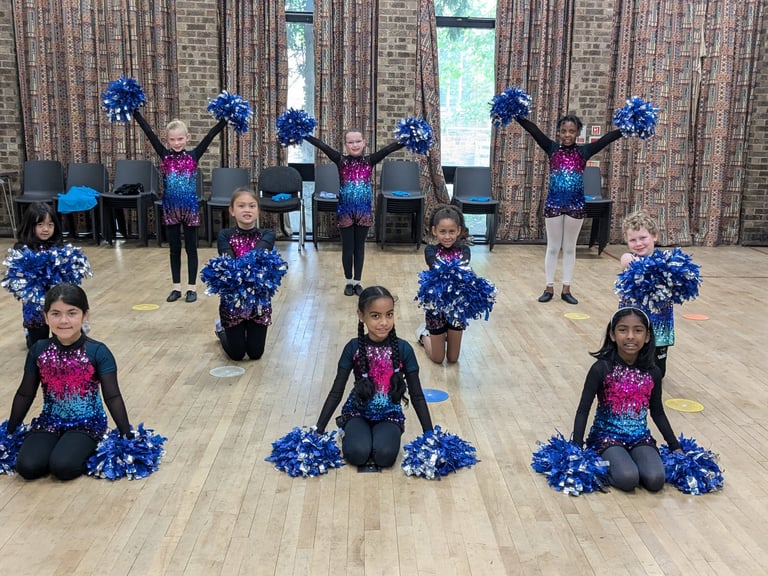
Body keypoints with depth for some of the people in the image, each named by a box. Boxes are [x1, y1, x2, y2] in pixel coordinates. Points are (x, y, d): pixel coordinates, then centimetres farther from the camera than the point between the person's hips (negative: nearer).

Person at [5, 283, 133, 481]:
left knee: (62, 467, -26)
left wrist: (127, 437, -9)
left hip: (87, 423, -3)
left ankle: (87, 449, 5)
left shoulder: (98, 352, -13)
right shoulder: (38, 350, -3)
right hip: (49, 421, 4)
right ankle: (61, 445, 9)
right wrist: (10, 432, 13)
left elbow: (112, 397, -10)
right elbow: (25, 394, 8)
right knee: (27, 467, -19)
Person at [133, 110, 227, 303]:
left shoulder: (193, 156, -3)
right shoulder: (165, 156, 1)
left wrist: (226, 118, -16)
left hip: (190, 208, -2)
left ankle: (192, 287, 15)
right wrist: (134, 111, -5)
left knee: (191, 248, 7)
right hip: (171, 208, 2)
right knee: (174, 249, 11)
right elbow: (148, 131, -2)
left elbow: (211, 134, -9)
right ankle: (176, 287, 20)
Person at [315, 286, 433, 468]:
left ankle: (380, 435, 5)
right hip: (358, 412, 0)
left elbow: (417, 395, -3)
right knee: (358, 453, -27)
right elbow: (336, 392, -5)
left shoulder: (403, 349, -10)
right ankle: (350, 433, 6)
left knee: (385, 455, -28)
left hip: (390, 415, 0)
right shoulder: (354, 347, -11)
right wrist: (318, 431, -7)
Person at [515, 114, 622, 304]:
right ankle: (549, 288, 17)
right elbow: (532, 129, -7)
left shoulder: (584, 151, 2)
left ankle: (566, 289, 18)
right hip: (554, 202, 0)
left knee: (570, 248, 9)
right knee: (553, 247, 7)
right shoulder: (552, 148, 0)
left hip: (575, 204, 1)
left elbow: (608, 137, -4)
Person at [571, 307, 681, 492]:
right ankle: (603, 463, 2)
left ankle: (625, 459, 6)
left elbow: (657, 412, 11)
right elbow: (583, 410, -11)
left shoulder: (652, 372, -2)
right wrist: (577, 449, -17)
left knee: (655, 480, -22)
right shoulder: (601, 369, -14)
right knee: (628, 479, -28)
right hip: (607, 435, -4)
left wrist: (676, 447, 12)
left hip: (640, 436, 4)